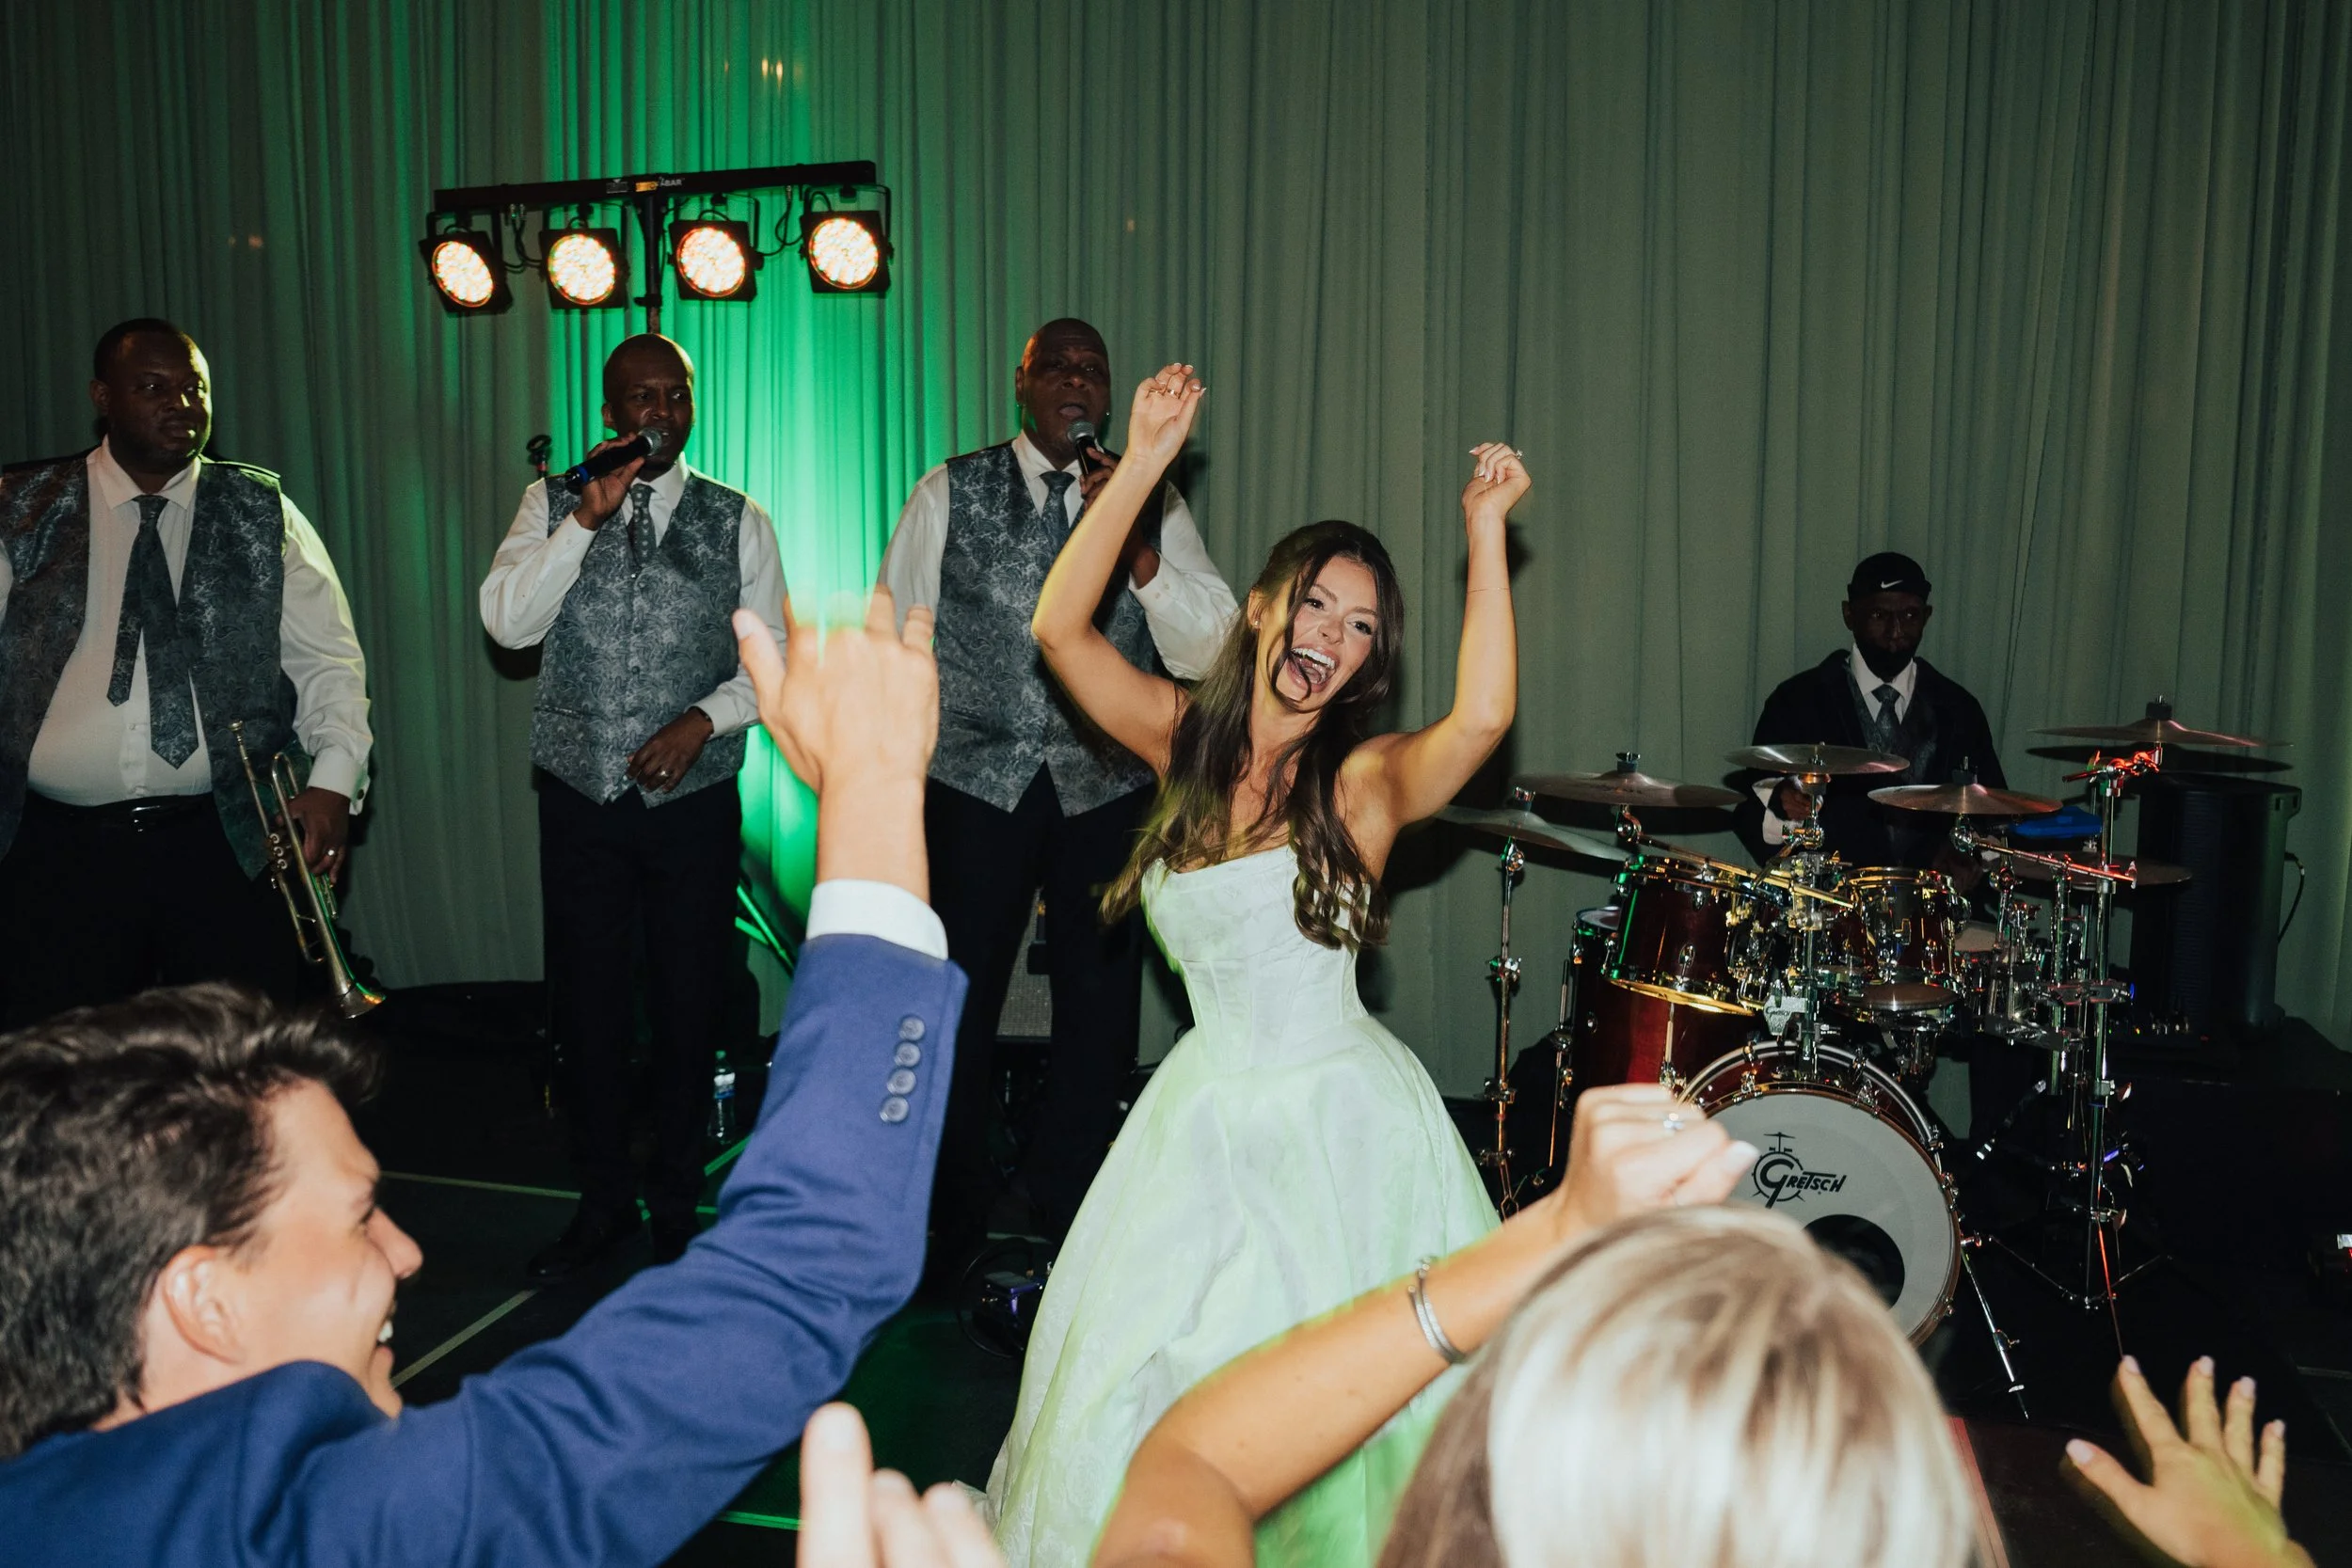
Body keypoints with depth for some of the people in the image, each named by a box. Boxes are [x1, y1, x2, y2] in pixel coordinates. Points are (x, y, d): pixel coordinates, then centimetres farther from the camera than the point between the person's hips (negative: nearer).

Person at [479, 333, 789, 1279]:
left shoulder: (736, 520, 4)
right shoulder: (552, 505, 5)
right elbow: (508, 623, -9)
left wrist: (704, 718, -11)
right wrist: (588, 516, -15)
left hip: (694, 800, -1)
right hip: (581, 799, 1)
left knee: (689, 1005, 6)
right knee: (587, 1005, 8)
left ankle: (676, 1209, 24)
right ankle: (603, 1201, 26)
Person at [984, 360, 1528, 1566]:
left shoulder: (1364, 779, -9)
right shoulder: (1187, 739, 1)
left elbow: (1482, 717, -29)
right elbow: (1059, 627, -7)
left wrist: (1485, 535, -24)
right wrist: (1142, 466, -11)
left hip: (1338, 1121, -4)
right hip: (1209, 1113, 4)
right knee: (1145, 1388, 13)